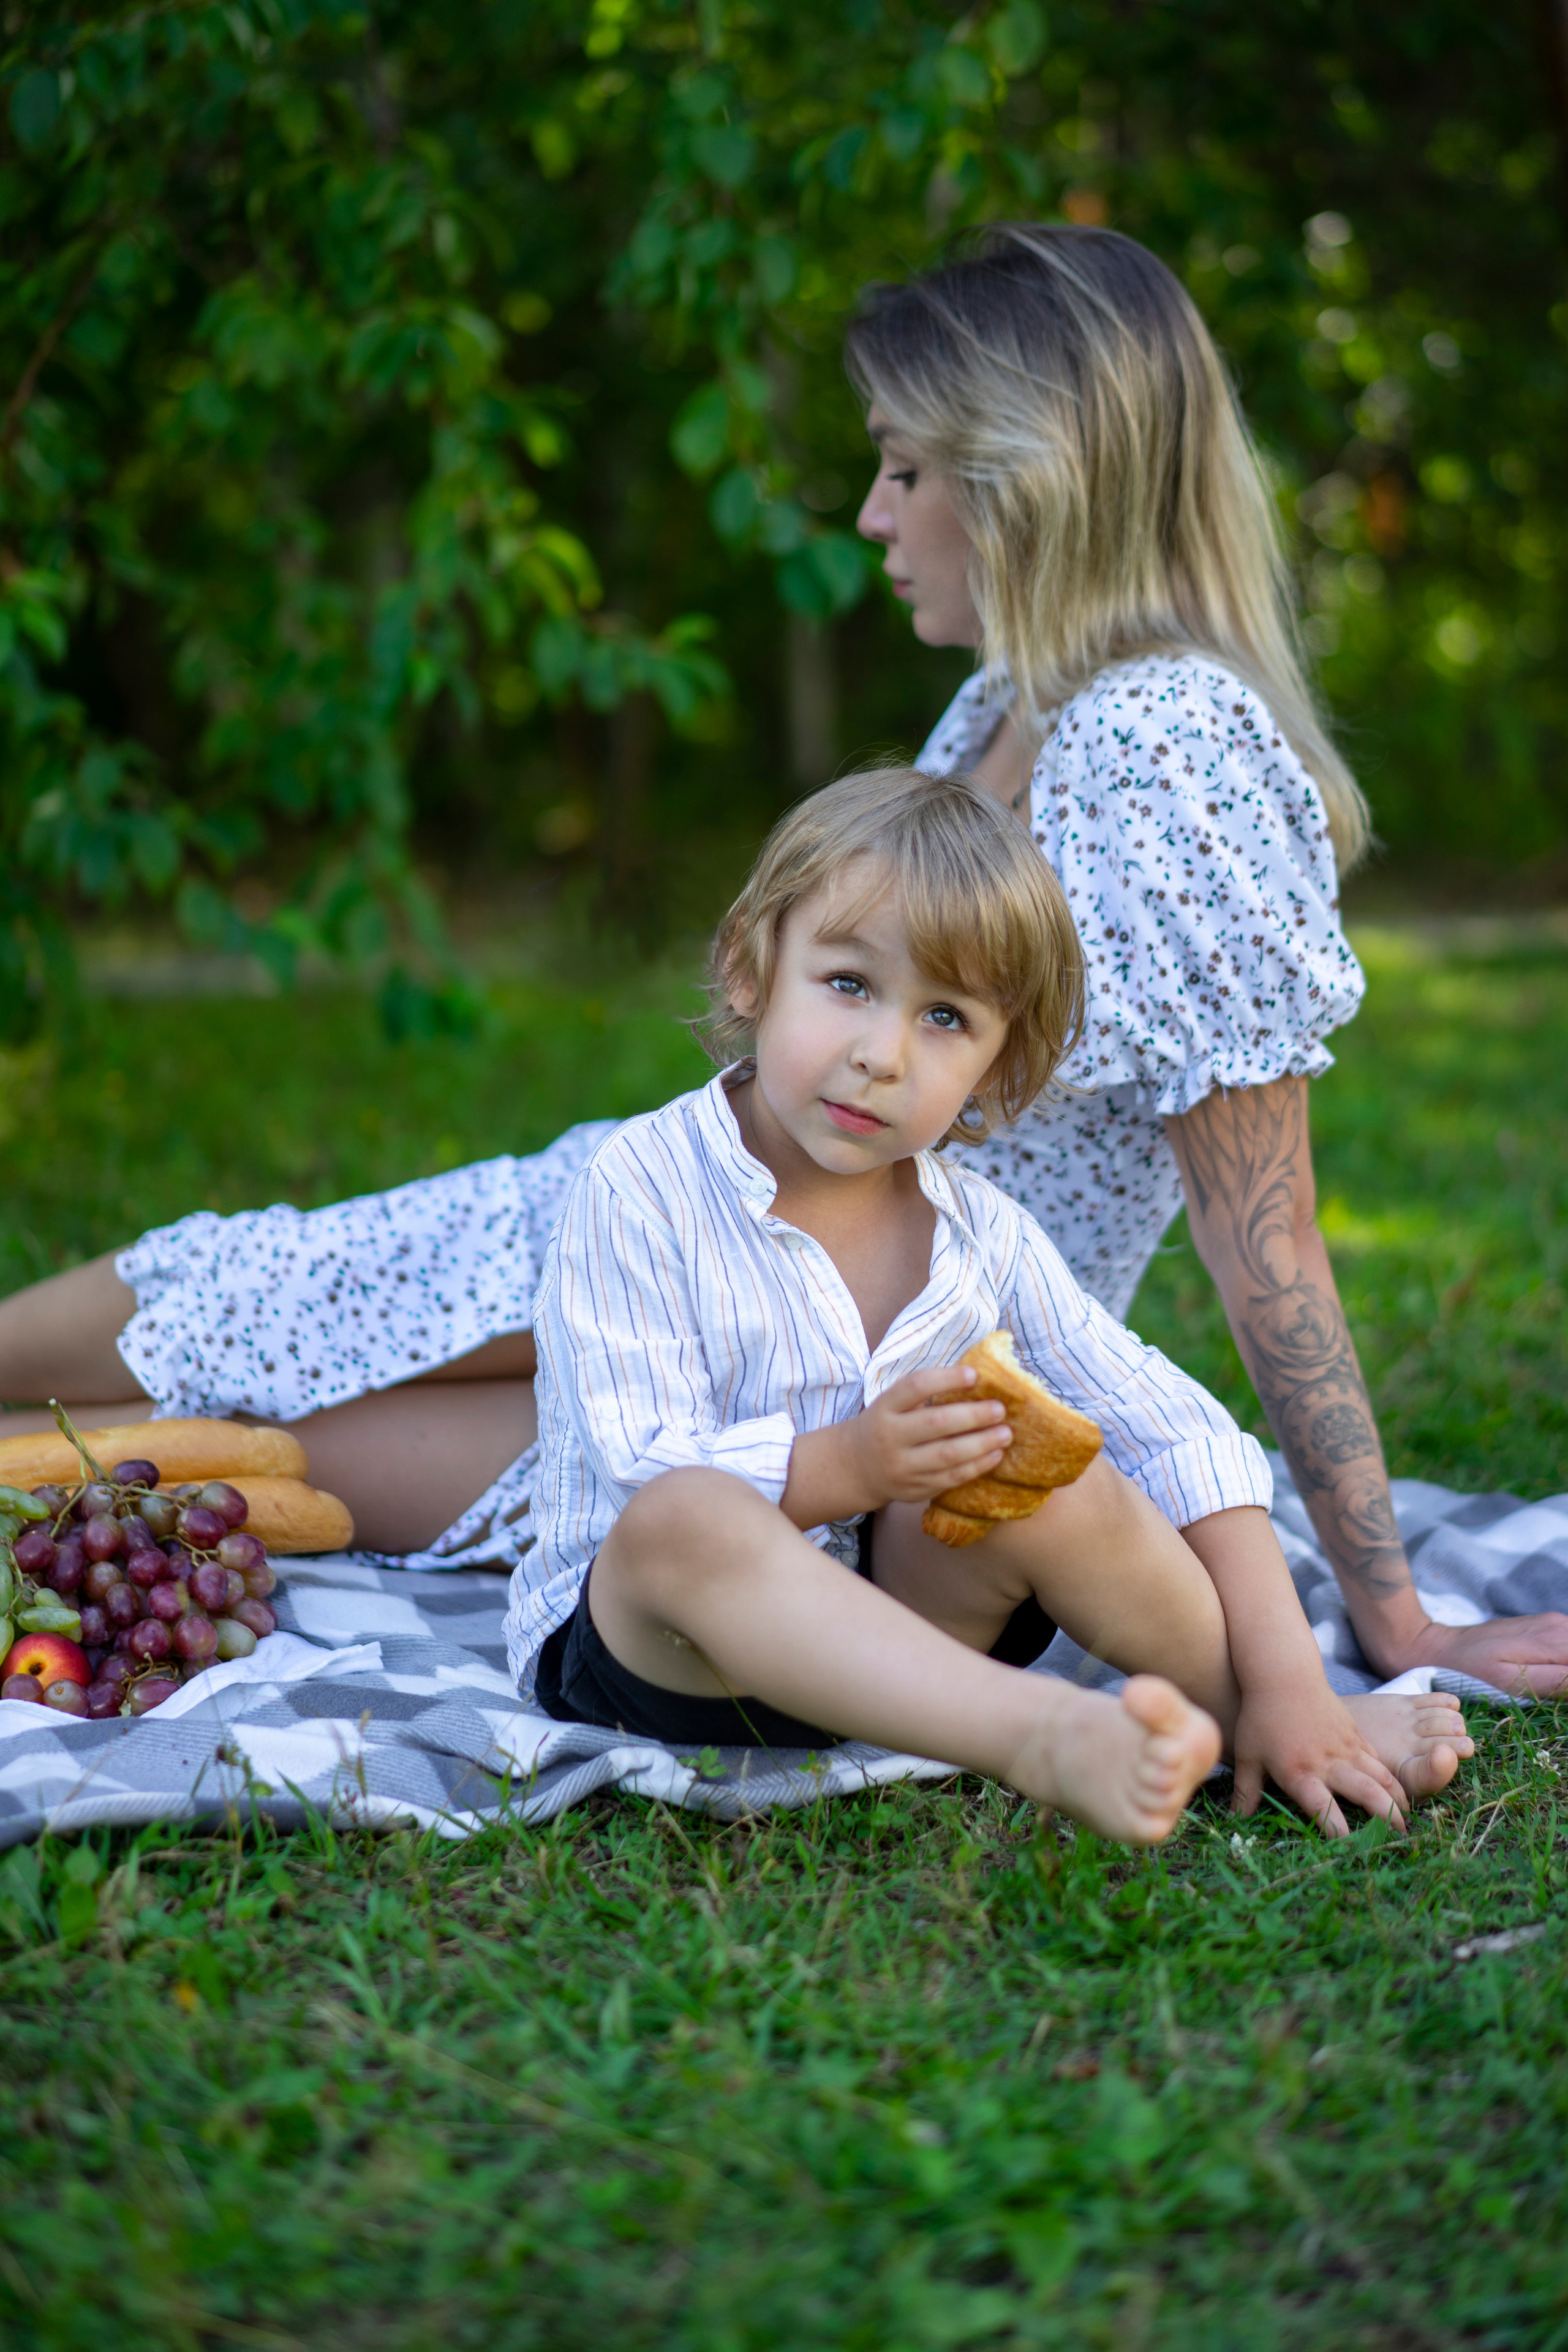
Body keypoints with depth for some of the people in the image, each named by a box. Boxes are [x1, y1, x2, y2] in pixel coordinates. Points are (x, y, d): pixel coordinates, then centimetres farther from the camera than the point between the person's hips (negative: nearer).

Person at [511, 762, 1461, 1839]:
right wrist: (847, 1468, -35)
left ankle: (1292, 1716, -4)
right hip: (646, 1655, -4)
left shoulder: (980, 1229, 1)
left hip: (880, 1623, 5)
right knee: (688, 1519, -37)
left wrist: (1286, 1681, -11)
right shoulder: (640, 1192, -12)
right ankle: (1043, 1742, -49)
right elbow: (644, 1478, -19)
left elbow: (1180, 1433, -1)